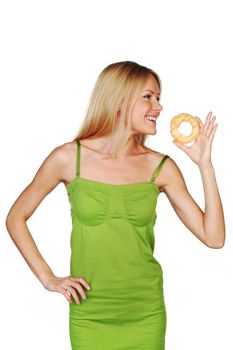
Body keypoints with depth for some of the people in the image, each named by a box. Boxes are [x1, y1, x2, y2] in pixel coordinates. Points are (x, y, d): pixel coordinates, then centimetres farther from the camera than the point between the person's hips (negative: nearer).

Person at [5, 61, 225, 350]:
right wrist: (47, 278, -3)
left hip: (146, 314, 2)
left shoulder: (161, 167, -2)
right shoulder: (69, 158, -7)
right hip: (89, 315, -2)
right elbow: (15, 218, 3)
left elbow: (214, 238, -5)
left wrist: (204, 163, -9)